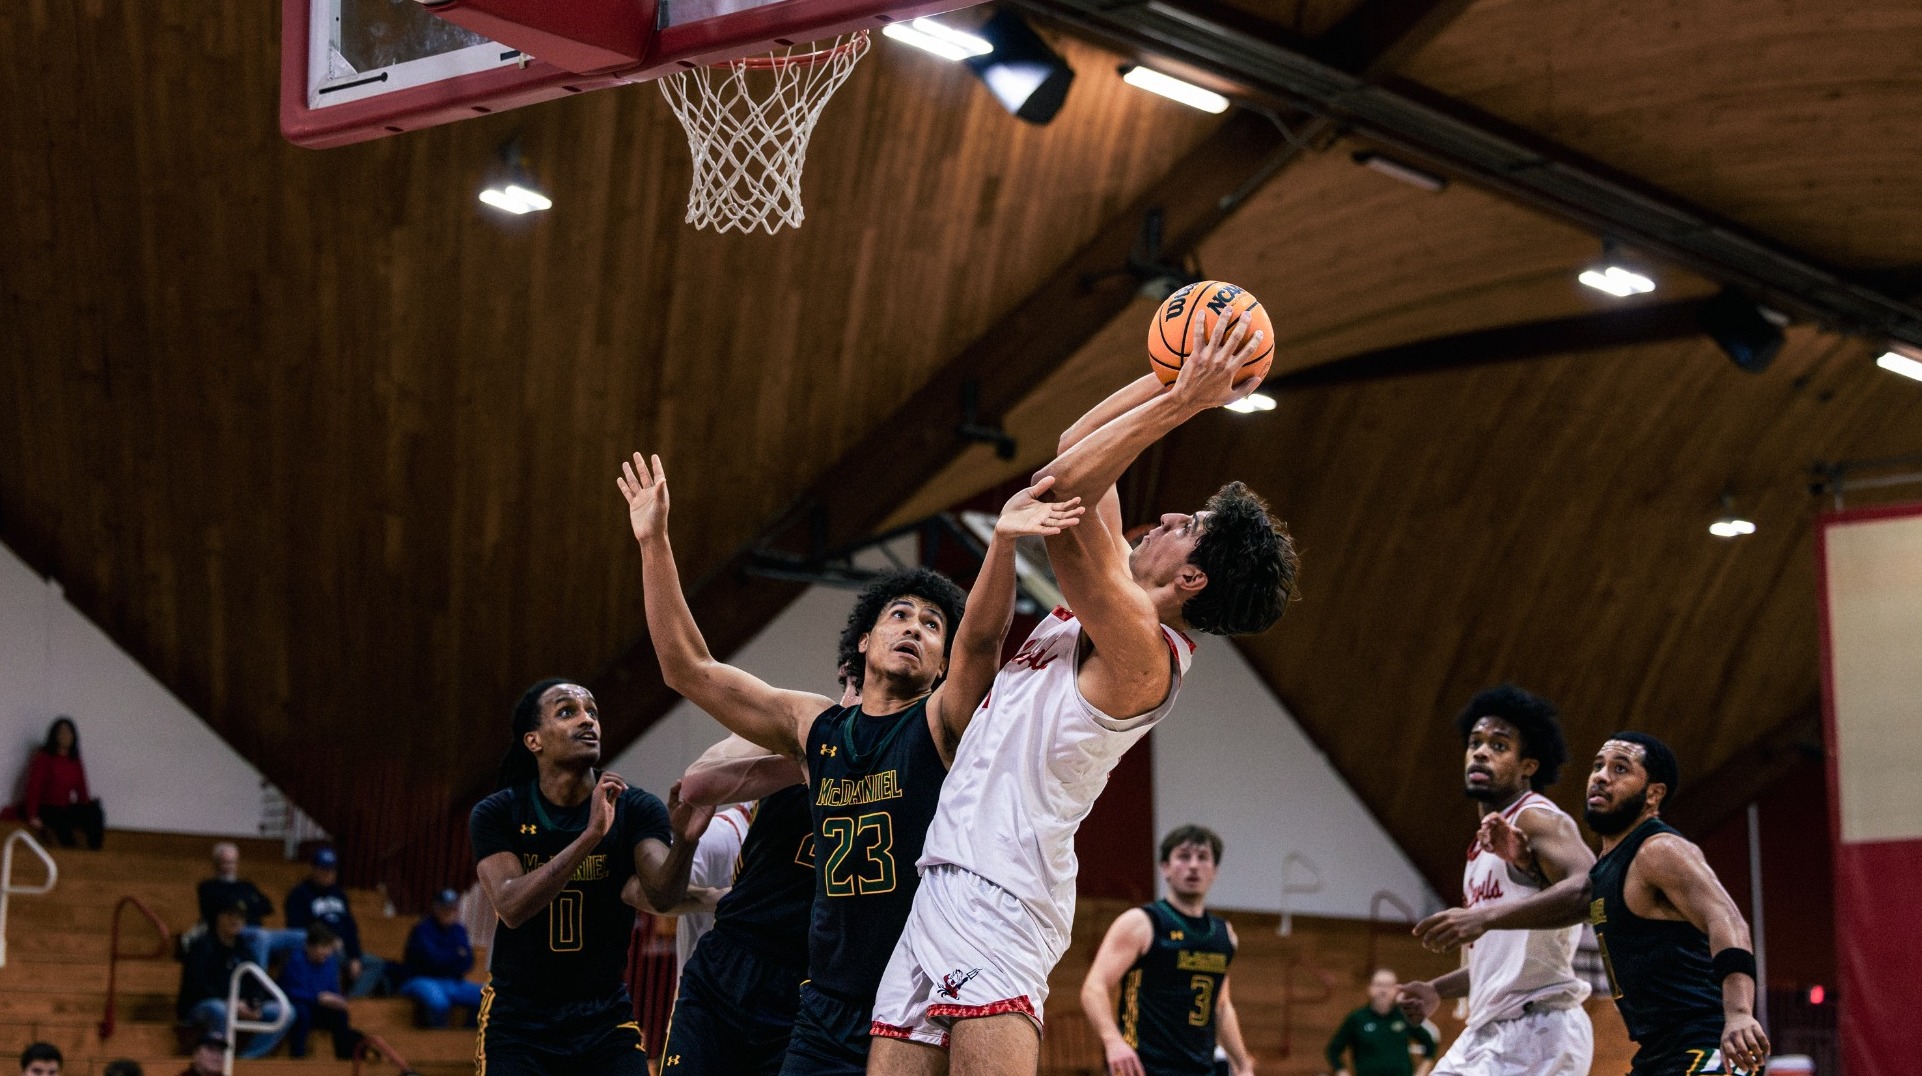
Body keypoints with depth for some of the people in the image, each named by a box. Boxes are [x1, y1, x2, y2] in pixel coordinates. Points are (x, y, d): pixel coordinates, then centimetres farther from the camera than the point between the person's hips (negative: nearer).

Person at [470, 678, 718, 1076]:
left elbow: (662, 897, -23)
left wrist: (683, 842, -44)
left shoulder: (635, 809, -7)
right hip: (518, 1023, -1)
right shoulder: (496, 814, -8)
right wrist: (591, 836, -36)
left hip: (606, 1019, 1)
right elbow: (511, 906, -25)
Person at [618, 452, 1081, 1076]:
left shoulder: (943, 722, -2)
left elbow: (982, 638, -22)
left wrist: (1001, 540, -41)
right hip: (828, 1011, 4)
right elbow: (687, 668, 12)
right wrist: (654, 543, 7)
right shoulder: (813, 726, 10)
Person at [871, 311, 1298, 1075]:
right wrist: (1170, 379, 19)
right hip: (944, 884, 10)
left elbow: (1060, 490, -20)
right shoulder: (1121, 604, 16)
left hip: (995, 892, -10)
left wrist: (1182, 401, -17)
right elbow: (1076, 454, 24)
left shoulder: (1140, 647, -12)